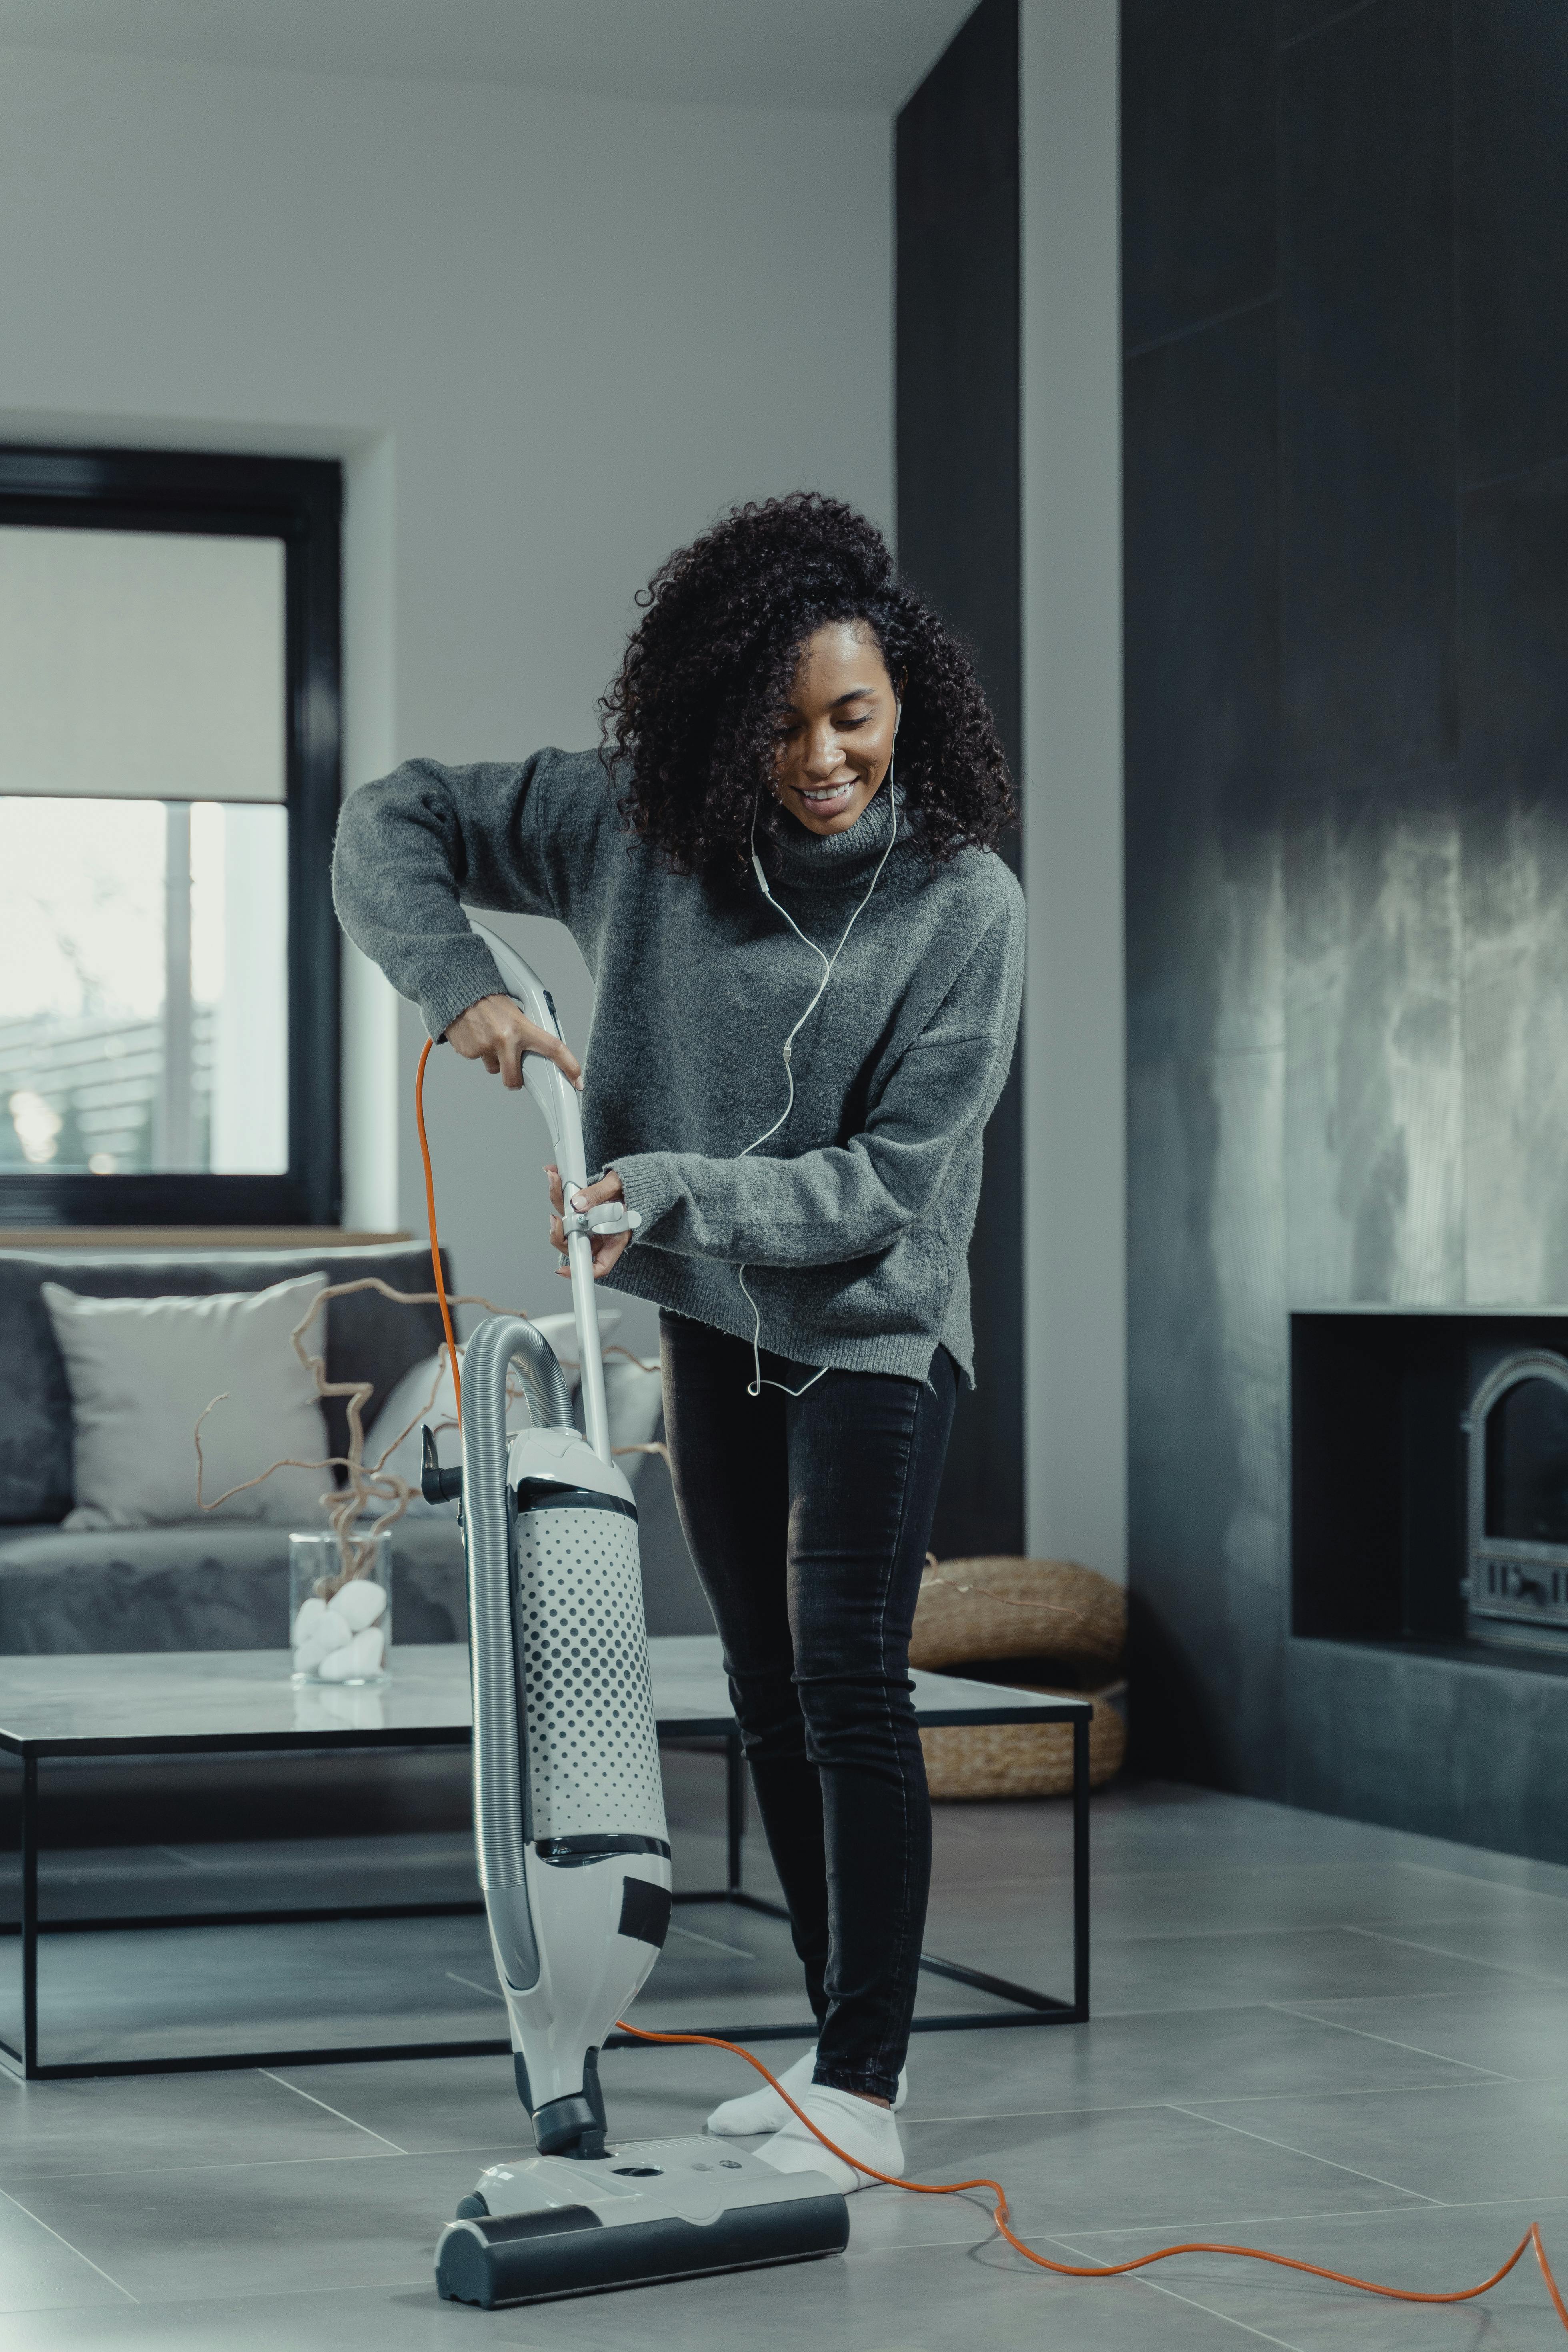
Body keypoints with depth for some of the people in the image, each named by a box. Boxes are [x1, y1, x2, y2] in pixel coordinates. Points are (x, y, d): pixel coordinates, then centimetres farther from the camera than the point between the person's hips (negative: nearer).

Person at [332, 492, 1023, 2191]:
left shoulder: (965, 905, -19)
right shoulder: (635, 826, -11)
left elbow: (890, 1181, -21)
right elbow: (391, 824, -2)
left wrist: (667, 1188, -31)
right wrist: (459, 982, -18)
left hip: (872, 1323, -5)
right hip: (713, 1321, 5)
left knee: (848, 1684, -13)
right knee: (770, 1695, 11)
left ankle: (865, 2095, -10)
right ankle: (840, 2039, 23)